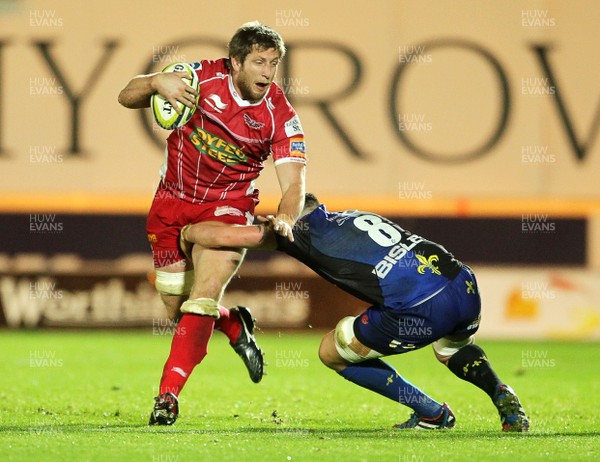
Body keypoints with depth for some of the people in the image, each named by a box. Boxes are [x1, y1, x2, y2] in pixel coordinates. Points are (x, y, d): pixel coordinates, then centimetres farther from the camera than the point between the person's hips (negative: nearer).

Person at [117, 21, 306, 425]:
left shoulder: (281, 116, -15)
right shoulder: (203, 77, -14)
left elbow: (293, 182, -18)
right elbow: (127, 97, -8)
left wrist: (286, 217, -41)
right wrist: (156, 82, -31)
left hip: (228, 206, -2)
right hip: (173, 200, 2)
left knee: (203, 296, -21)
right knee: (177, 307, 7)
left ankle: (168, 393, -16)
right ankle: (237, 327, 39)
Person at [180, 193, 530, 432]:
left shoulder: (300, 228, 10)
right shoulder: (356, 216, 28)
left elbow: (220, 236, 10)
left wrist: (187, 233, 32)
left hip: (421, 311, -7)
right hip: (466, 287, 7)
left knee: (333, 352, 16)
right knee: (452, 349, 42)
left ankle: (432, 413, 19)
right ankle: (504, 398, 14)